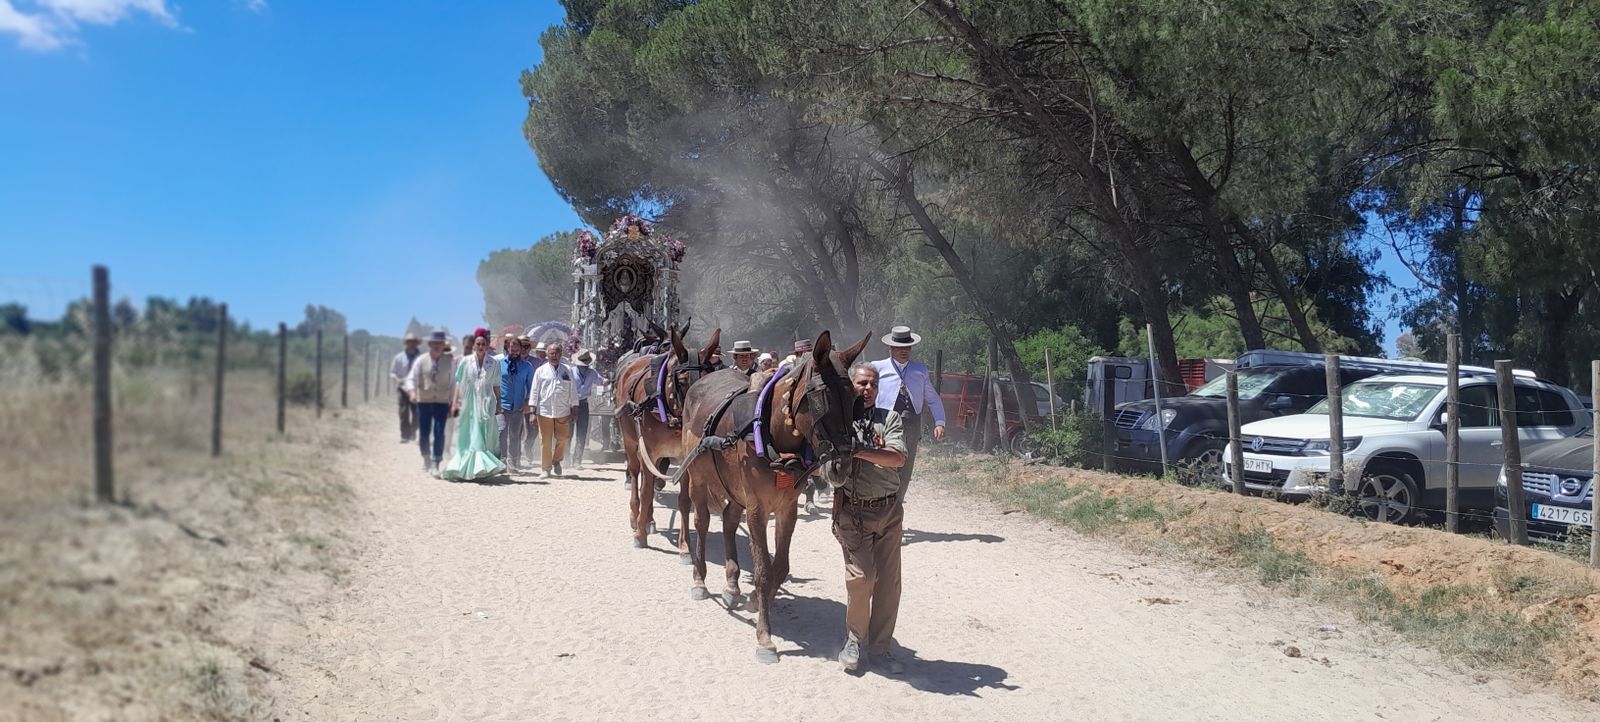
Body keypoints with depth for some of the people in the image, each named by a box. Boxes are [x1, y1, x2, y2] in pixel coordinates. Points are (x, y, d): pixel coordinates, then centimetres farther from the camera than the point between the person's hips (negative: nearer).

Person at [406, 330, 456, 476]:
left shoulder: (450, 361, 1)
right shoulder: (421, 360, 0)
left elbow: (453, 383, 5)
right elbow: (411, 378, -3)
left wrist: (453, 404, 4)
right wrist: (412, 392, -24)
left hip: (442, 402, -1)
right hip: (423, 402, 1)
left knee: (439, 433, -10)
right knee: (424, 433, 7)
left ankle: (435, 465, -7)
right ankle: (426, 459, 30)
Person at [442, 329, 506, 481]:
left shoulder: (493, 364, 3)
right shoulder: (465, 362, 2)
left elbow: (496, 386, 8)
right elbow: (459, 383, 5)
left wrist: (498, 404, 6)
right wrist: (455, 402, 2)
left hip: (486, 403, 0)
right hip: (469, 403, 0)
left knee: (483, 436, -5)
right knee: (468, 437, 2)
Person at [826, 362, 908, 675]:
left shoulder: (890, 418, 5)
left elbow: (898, 458, -12)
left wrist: (859, 450, -22)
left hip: (889, 510, 3)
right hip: (853, 511, -3)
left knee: (889, 580, 4)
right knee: (861, 576, -12)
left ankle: (879, 648, 17)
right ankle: (854, 641, 10)